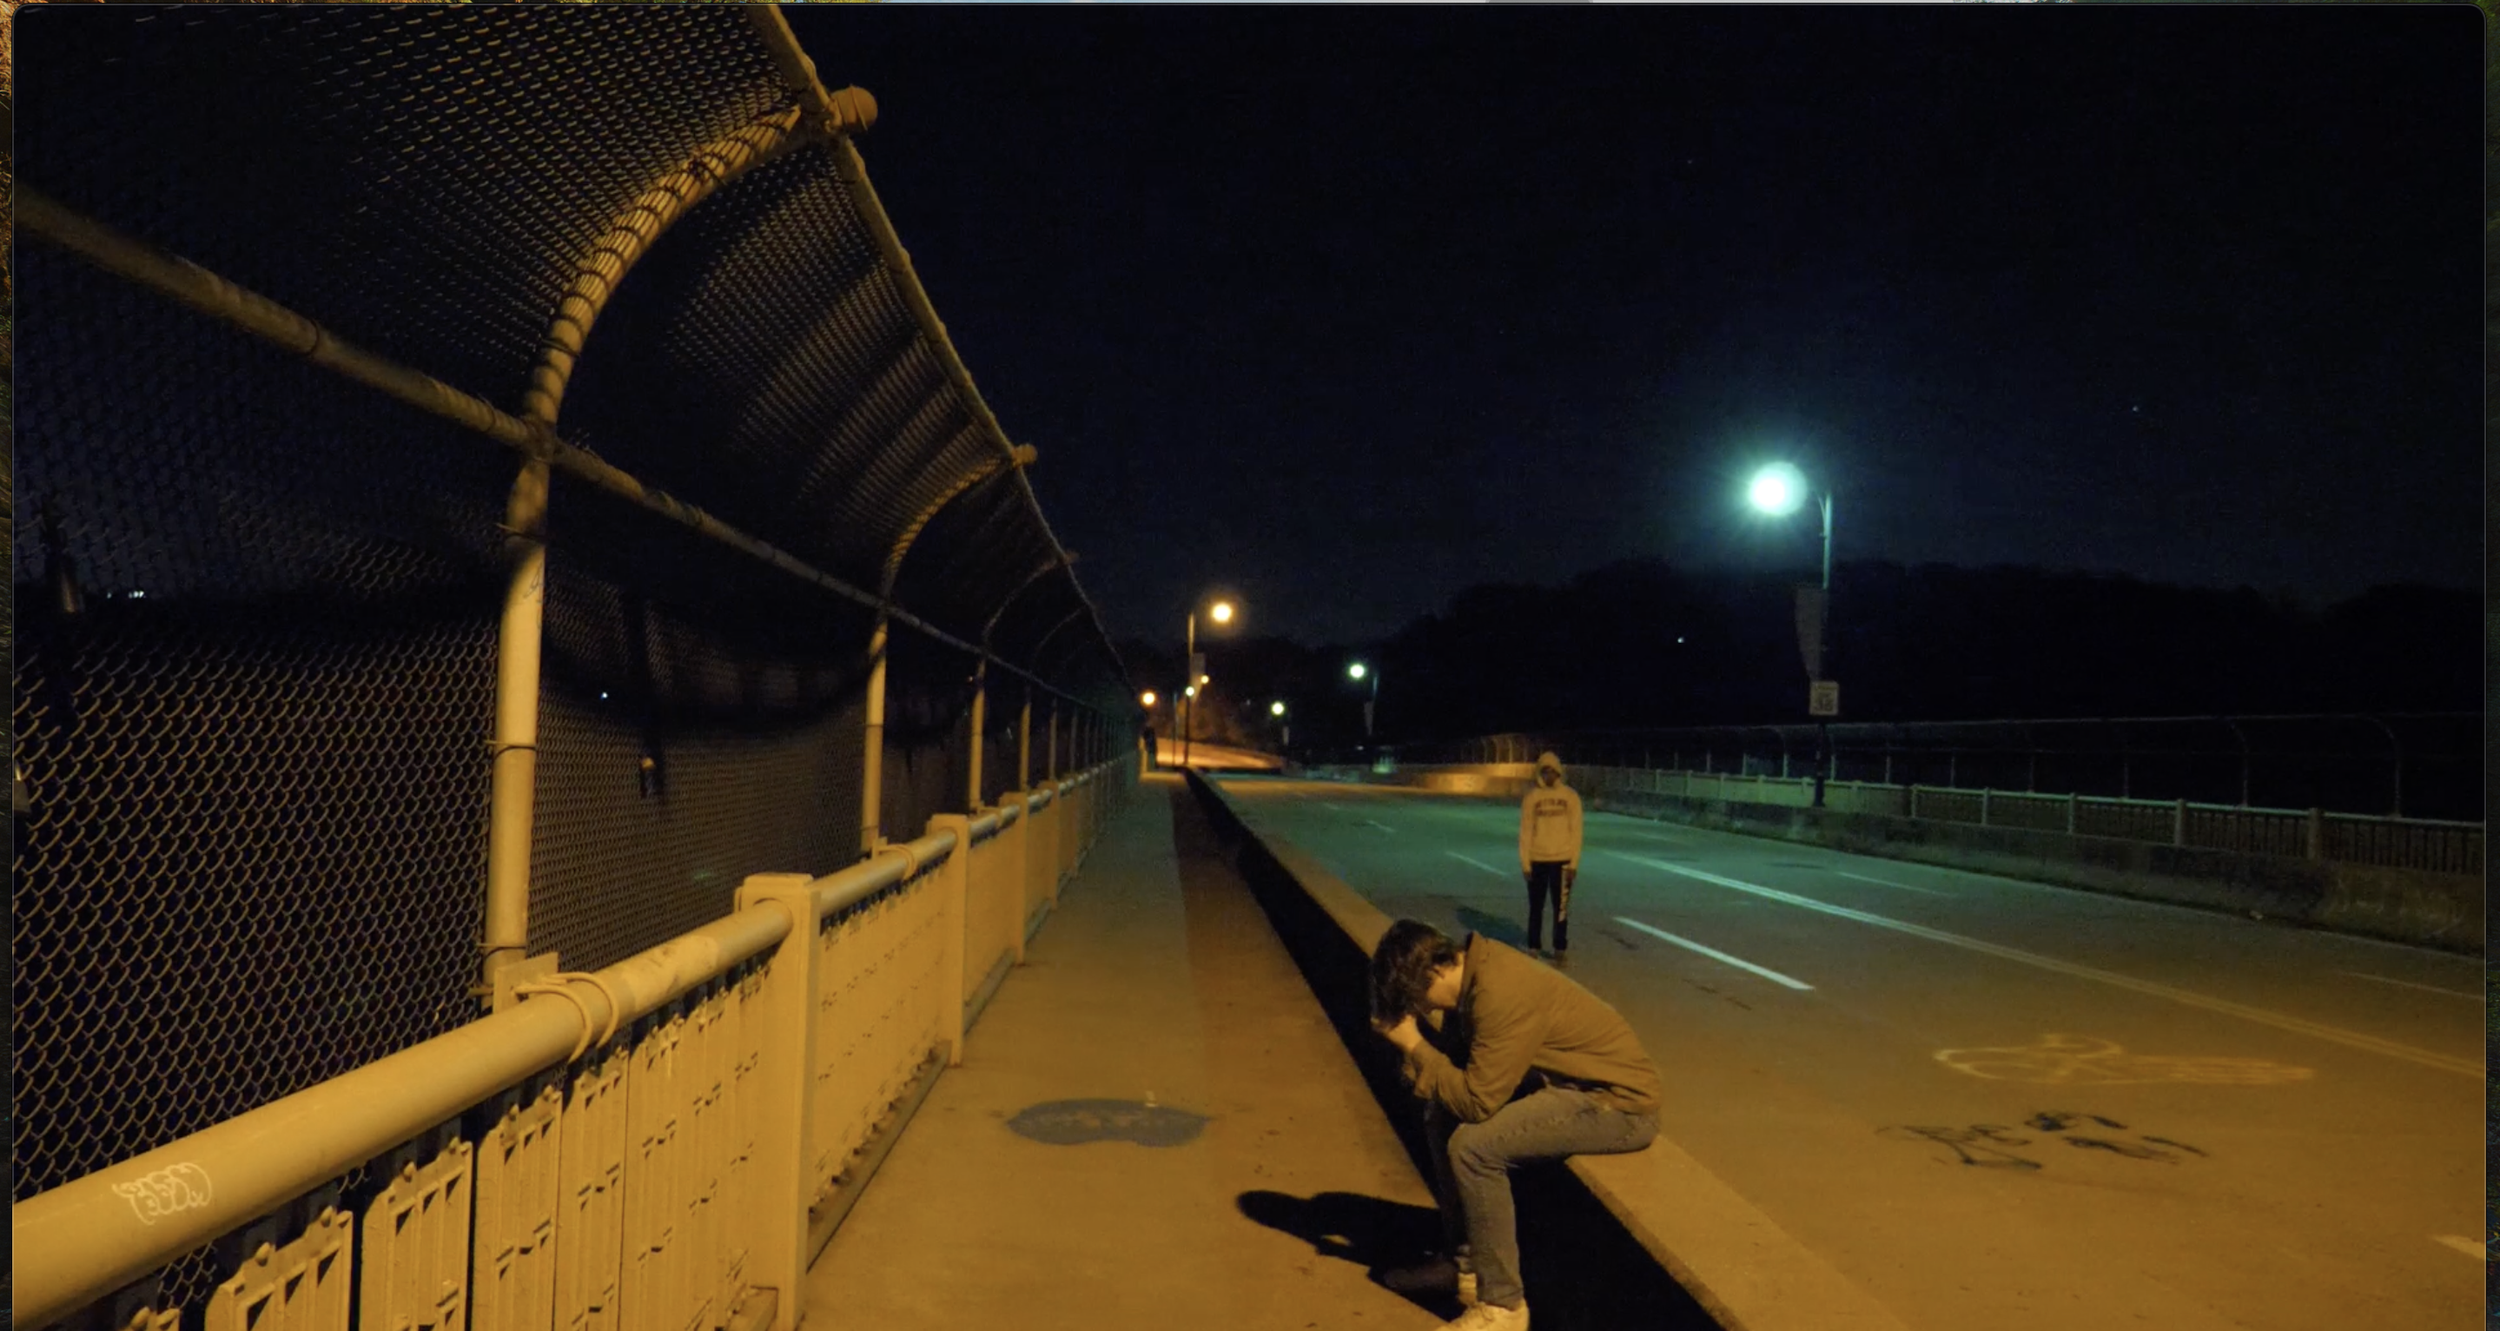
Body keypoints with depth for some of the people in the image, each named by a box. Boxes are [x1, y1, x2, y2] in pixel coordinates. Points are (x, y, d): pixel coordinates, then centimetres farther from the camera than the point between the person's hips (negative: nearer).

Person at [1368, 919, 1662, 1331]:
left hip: (1619, 1101, -10)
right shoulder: (1474, 969, 0)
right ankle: (1463, 1261, 22)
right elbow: (1458, 1059, 10)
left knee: (1472, 1145, -22)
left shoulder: (1501, 994, -28)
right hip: (1570, 1080, 10)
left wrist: (1412, 1043, -19)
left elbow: (1478, 1102, -27)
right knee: (1442, 1117, 8)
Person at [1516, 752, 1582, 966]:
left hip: (1562, 860, 0)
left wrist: (1574, 862, -4)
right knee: (1536, 908, 9)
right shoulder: (1531, 796, -2)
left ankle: (1560, 951, 12)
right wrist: (1525, 863, -4)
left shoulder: (1570, 796, -1)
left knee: (1561, 909, 3)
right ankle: (1534, 949, 18)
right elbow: (1525, 831, -1)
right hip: (1537, 860, 0)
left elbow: (1575, 831, 0)